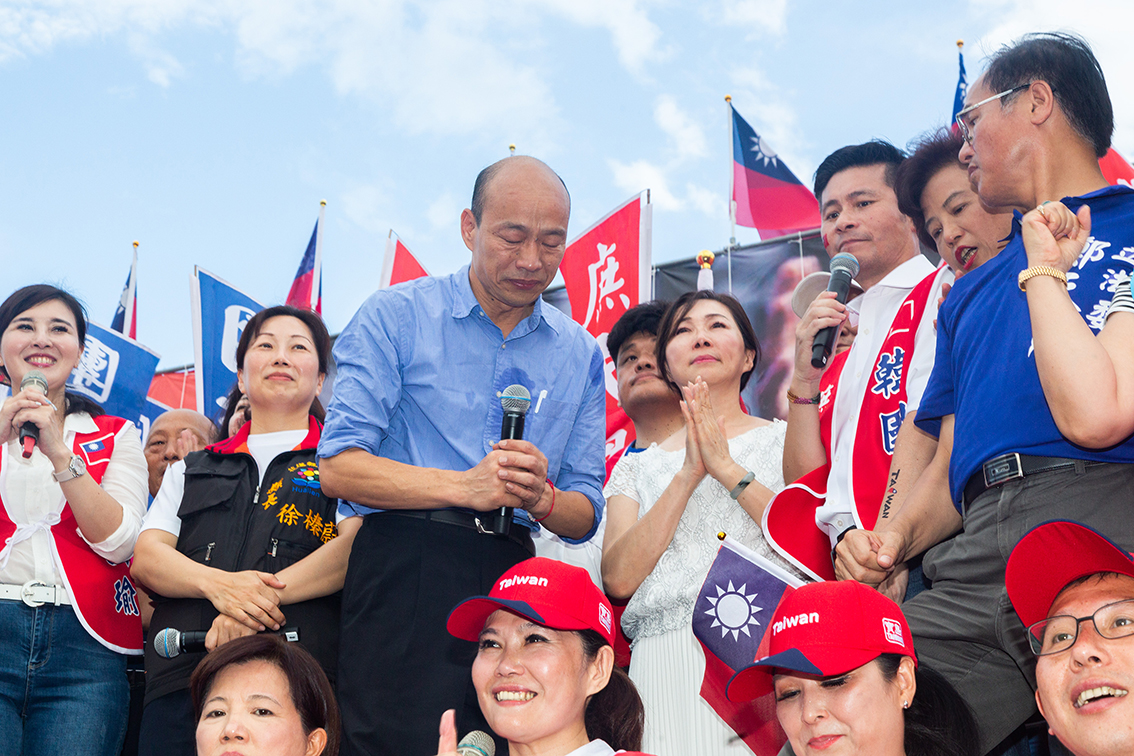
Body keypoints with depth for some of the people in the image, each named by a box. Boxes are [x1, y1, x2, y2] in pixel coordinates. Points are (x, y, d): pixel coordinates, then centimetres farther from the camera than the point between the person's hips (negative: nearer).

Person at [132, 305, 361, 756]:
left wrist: (267, 592, -17)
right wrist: (219, 584, -10)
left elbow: (355, 546, -4)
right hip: (180, 679, 3)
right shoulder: (192, 469, 25)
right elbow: (146, 558, 11)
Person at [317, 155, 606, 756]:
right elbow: (340, 467, -9)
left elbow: (585, 518, 11)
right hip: (405, 572, -4)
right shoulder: (395, 315, 1)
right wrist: (464, 487, -18)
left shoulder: (581, 353, 13)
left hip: (512, 576, 4)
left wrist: (541, 499, -12)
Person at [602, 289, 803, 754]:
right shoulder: (637, 467, 17)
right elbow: (618, 579, 1)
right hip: (666, 659, 1)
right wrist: (688, 475, -4)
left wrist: (728, 468, -6)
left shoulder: (787, 440, 12)